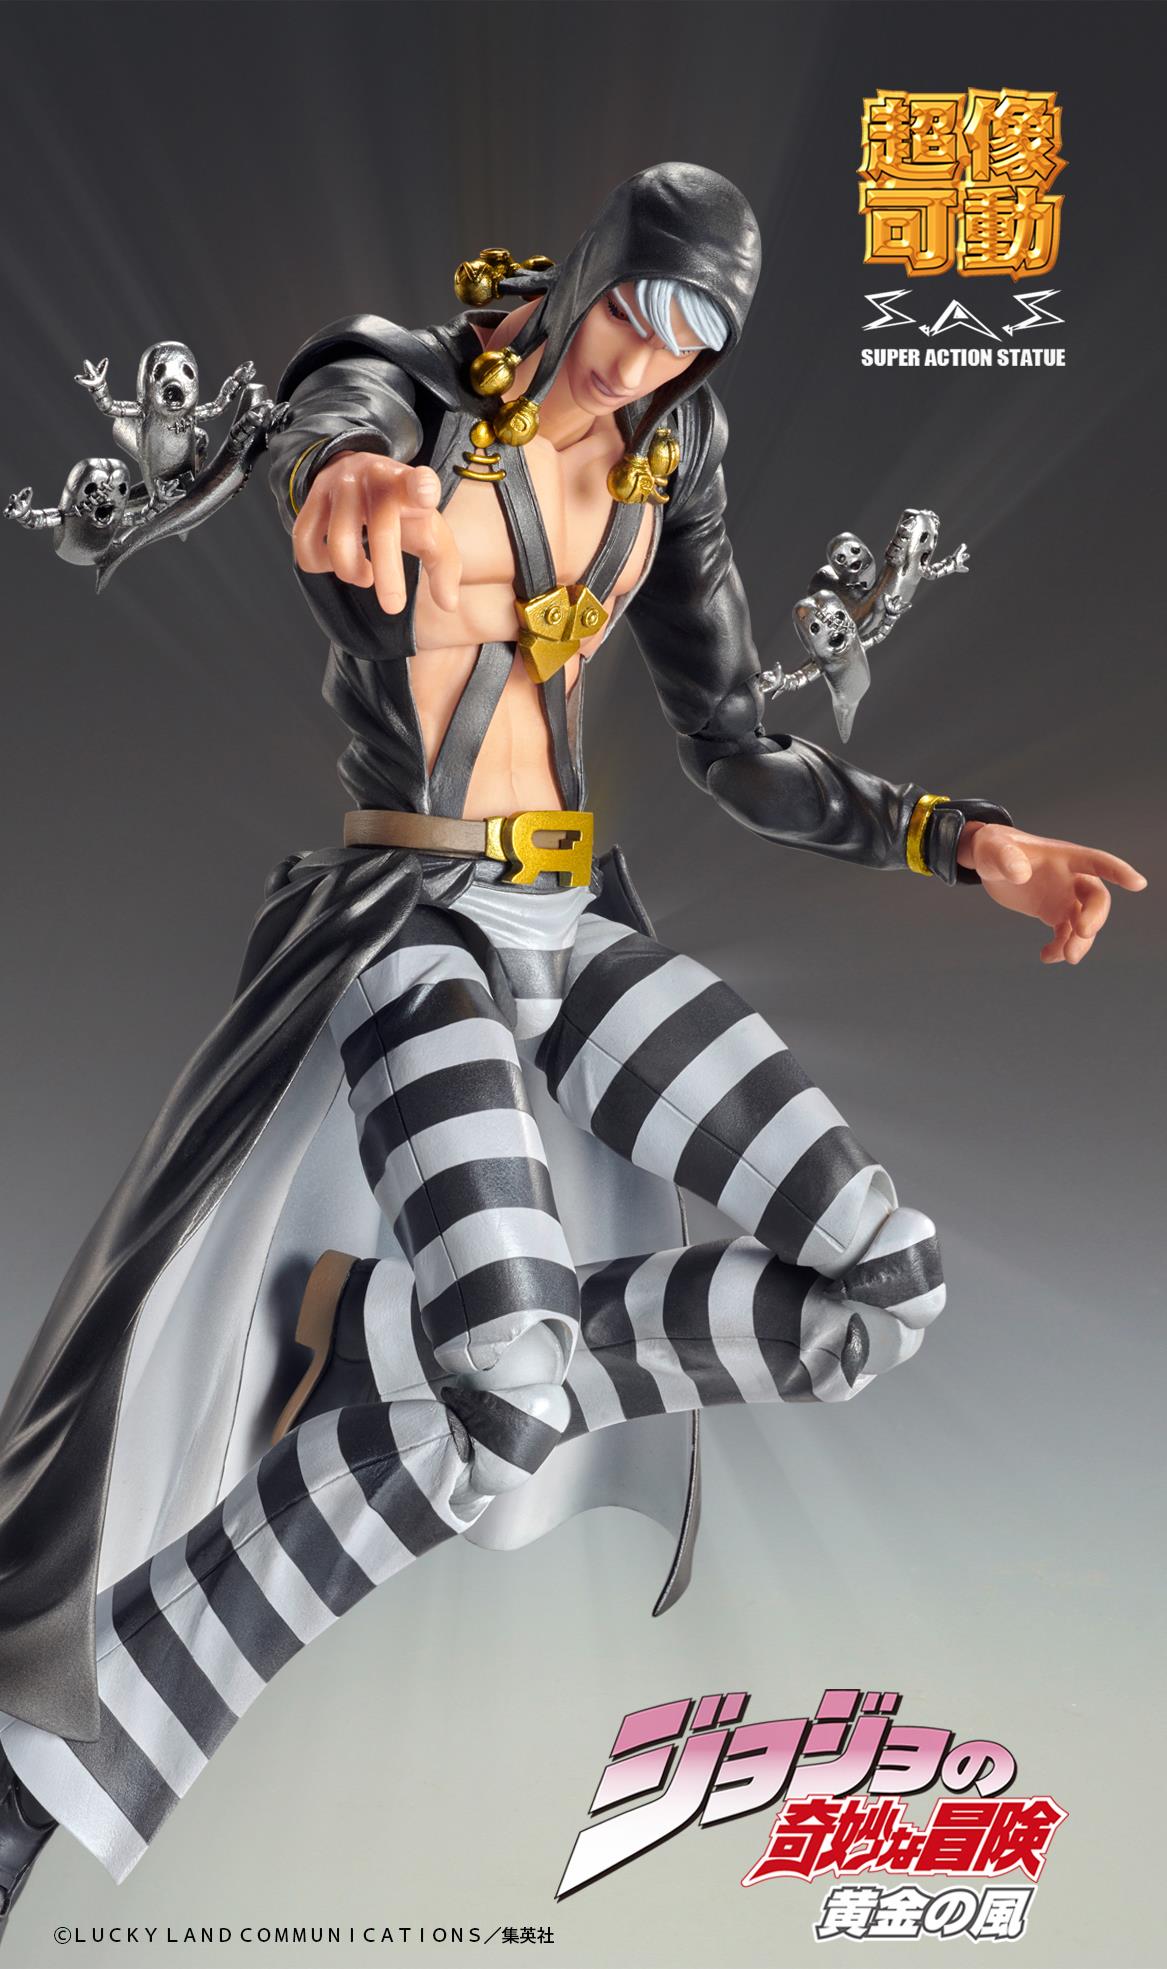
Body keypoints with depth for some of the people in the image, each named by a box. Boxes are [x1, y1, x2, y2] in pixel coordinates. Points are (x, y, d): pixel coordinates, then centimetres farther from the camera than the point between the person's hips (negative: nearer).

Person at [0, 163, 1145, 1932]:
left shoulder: (667, 465, 11)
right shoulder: (415, 381, -5)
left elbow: (737, 752, 13)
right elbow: (333, 416, -32)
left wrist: (964, 840, 3)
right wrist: (351, 470, -57)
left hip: (578, 922, 7)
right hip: (416, 916, -6)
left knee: (886, 1281, -8)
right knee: (509, 1404, -28)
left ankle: (398, 1345, -2)